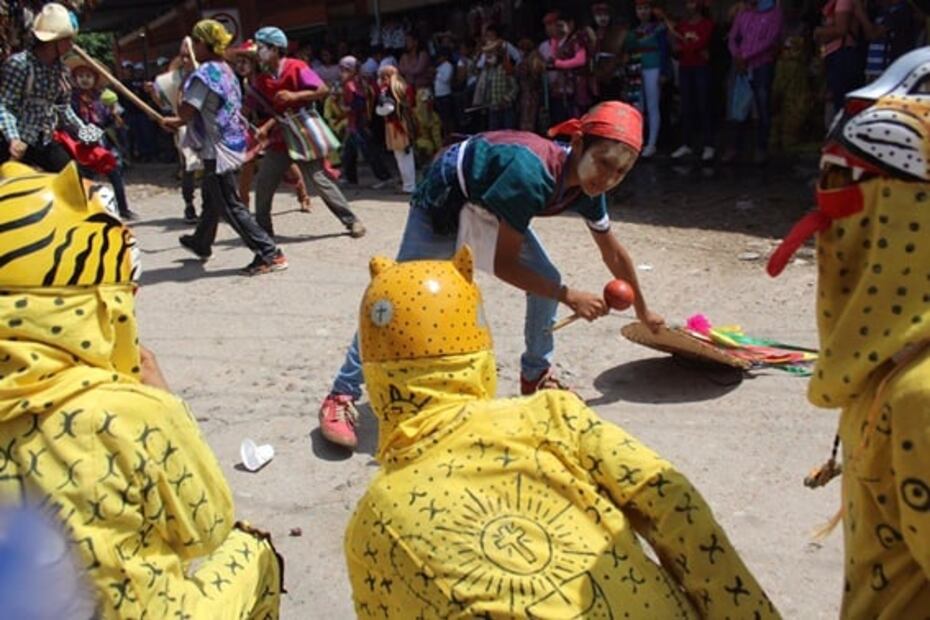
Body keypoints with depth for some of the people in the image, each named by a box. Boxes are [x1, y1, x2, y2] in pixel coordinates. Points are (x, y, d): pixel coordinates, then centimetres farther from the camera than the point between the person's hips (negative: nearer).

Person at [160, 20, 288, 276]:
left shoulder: (205, 72, -17)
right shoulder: (226, 70, 11)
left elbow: (187, 112, -22)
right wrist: (175, 122, 25)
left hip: (218, 151, -10)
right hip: (231, 146, 10)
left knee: (231, 207, -6)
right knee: (212, 200, 25)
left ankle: (270, 254, -9)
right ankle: (201, 244, 45)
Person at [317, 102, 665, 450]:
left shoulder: (587, 189, -16)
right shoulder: (531, 172, -40)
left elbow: (613, 254, 2)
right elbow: (503, 265, -33)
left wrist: (643, 310, 12)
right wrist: (569, 297, -29)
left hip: (492, 205, 7)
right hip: (442, 201, -7)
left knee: (547, 281, -1)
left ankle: (535, 376, 20)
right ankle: (342, 396, 2)